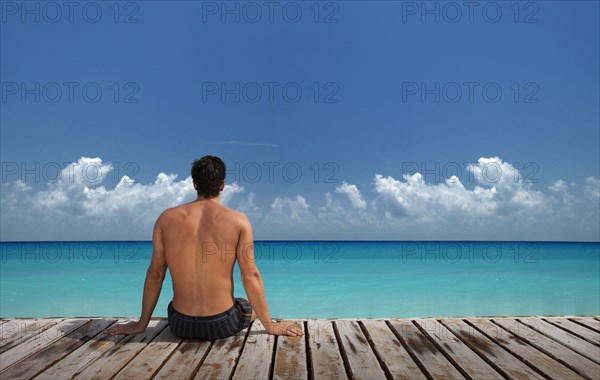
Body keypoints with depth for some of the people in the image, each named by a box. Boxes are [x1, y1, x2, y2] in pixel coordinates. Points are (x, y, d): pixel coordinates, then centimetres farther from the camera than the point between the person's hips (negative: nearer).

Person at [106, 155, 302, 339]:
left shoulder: (167, 218, -5)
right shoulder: (238, 220, -12)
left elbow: (154, 274, 1)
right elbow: (251, 276, -10)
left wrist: (141, 324, 13)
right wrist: (269, 325, 0)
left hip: (181, 326, 4)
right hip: (222, 324, -3)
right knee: (253, 305, 31)